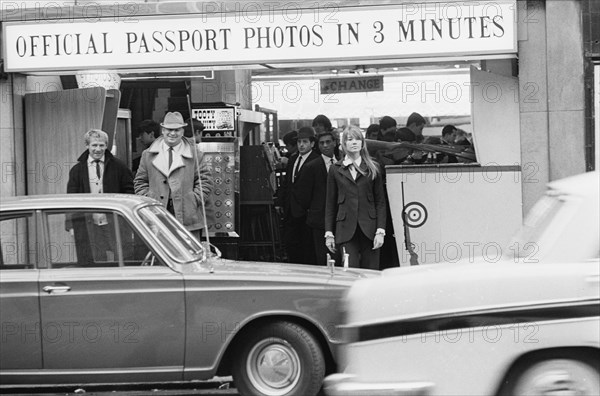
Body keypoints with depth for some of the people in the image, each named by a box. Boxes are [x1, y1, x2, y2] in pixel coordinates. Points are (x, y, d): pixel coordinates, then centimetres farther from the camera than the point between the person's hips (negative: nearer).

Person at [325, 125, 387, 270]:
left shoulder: (372, 169, 9)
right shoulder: (336, 170, 9)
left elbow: (380, 202, 6)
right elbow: (330, 204, 10)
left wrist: (380, 231, -4)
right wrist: (329, 233, 5)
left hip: (369, 229, 0)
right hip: (346, 230, 0)